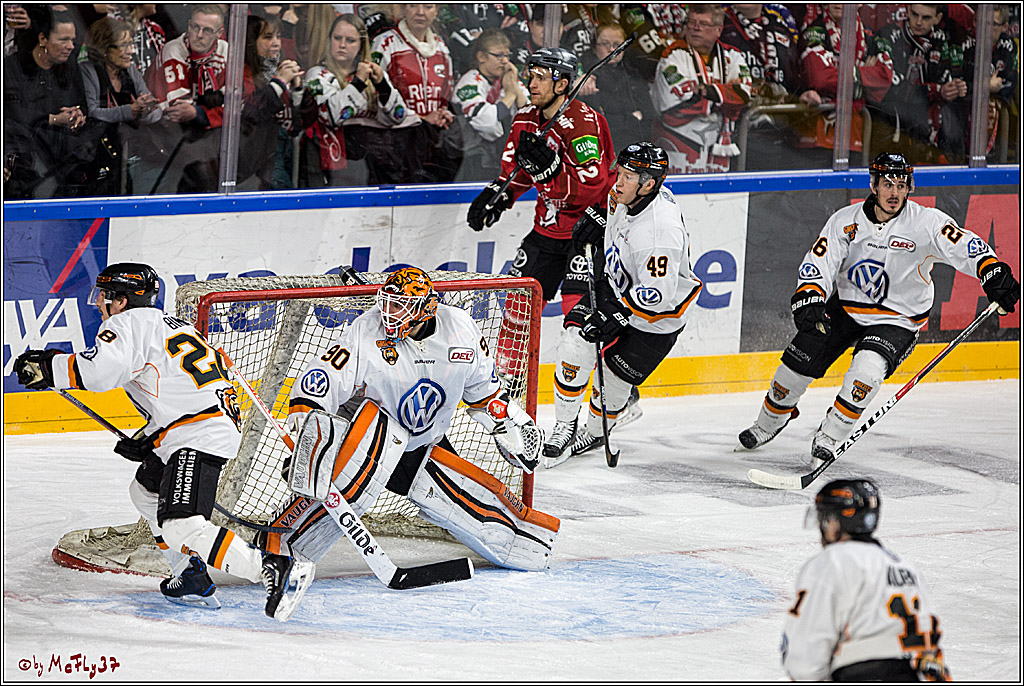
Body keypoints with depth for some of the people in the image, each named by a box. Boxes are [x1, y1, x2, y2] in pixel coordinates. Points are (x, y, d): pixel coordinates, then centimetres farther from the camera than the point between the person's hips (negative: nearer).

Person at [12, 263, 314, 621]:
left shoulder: (131, 323, -4)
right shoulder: (167, 325, 26)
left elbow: (100, 370, -22)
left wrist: (48, 367, -11)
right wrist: (147, 439, 21)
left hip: (200, 437, -11)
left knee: (182, 527, -21)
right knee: (145, 492, 28)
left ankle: (275, 571, -29)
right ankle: (193, 580, 24)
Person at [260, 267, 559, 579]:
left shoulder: (460, 328, -8)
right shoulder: (365, 334, -21)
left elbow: (481, 387, 12)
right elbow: (313, 386, -25)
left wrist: (510, 424, 15)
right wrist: (310, 433, -40)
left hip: (426, 450, 4)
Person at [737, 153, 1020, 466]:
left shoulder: (926, 223, -19)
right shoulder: (845, 221, -11)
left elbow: (965, 245, -28)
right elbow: (818, 263, -14)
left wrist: (994, 274, -45)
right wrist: (808, 299, -33)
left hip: (898, 320, -3)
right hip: (845, 308, 3)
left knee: (868, 369, -29)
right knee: (797, 364, 0)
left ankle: (829, 437, -11)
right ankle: (769, 422, 31)